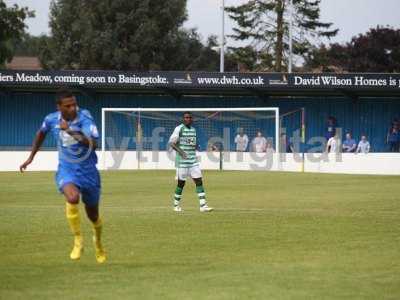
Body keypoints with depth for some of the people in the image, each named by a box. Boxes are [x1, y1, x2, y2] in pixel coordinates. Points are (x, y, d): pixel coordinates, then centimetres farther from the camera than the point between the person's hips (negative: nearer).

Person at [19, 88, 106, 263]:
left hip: (88, 171, -1)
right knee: (72, 198, -33)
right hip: (66, 170, 1)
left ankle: (98, 242, 49)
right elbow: (42, 133, 18)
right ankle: (78, 241, -15)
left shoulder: (84, 118, -19)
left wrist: (71, 131, -40)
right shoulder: (52, 120, -6)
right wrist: (31, 157, 23)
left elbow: (93, 144, -33)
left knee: (93, 215, 13)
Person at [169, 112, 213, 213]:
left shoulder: (193, 129, 13)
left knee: (199, 181, -2)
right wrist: (180, 151, -31)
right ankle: (176, 205, 17)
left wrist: (195, 146, 4)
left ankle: (203, 205, -4)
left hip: (193, 161, 6)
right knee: (181, 183, 1)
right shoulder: (179, 129, -8)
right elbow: (171, 142, -17)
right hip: (182, 161, -6)